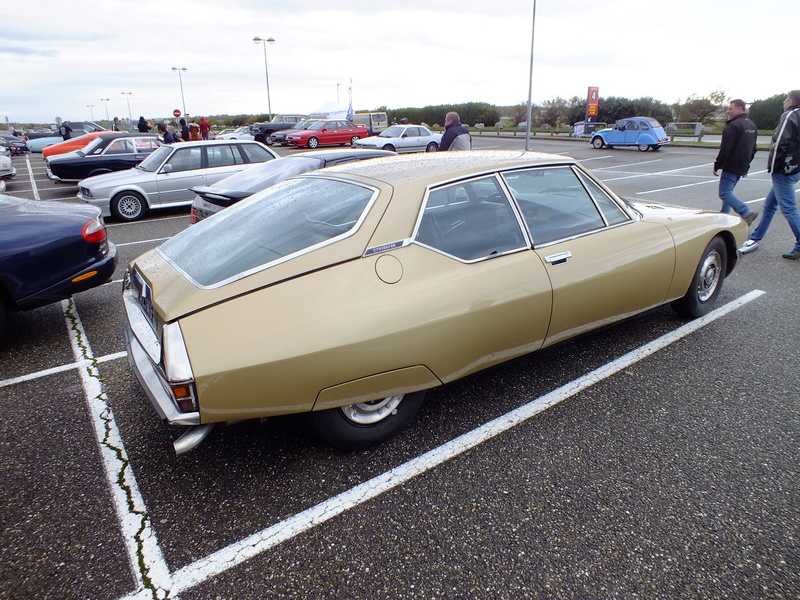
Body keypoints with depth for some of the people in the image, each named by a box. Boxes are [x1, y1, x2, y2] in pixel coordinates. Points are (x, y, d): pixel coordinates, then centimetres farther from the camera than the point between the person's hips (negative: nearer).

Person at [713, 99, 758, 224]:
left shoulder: (733, 126, -15)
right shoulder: (752, 126, 18)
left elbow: (725, 149, -19)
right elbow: (753, 149, 23)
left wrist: (717, 166, -11)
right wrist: (746, 166, 27)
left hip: (731, 166, -10)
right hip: (742, 168, 10)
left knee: (724, 193, -11)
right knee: (727, 191, 18)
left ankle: (747, 213, -21)